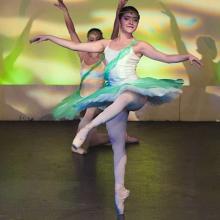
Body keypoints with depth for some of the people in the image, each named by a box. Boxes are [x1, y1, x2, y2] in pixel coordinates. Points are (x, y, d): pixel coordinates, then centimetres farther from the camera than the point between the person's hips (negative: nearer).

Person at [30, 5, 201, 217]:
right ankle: (119, 191, 8)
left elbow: (167, 58, 3)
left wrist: (186, 56, -15)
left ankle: (87, 128, -38)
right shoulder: (106, 44, 17)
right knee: (118, 145, -1)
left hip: (134, 91, -3)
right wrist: (49, 37, 15)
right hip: (114, 95, 3)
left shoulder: (139, 45, 9)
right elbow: (76, 46, 16)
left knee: (124, 97, -43)